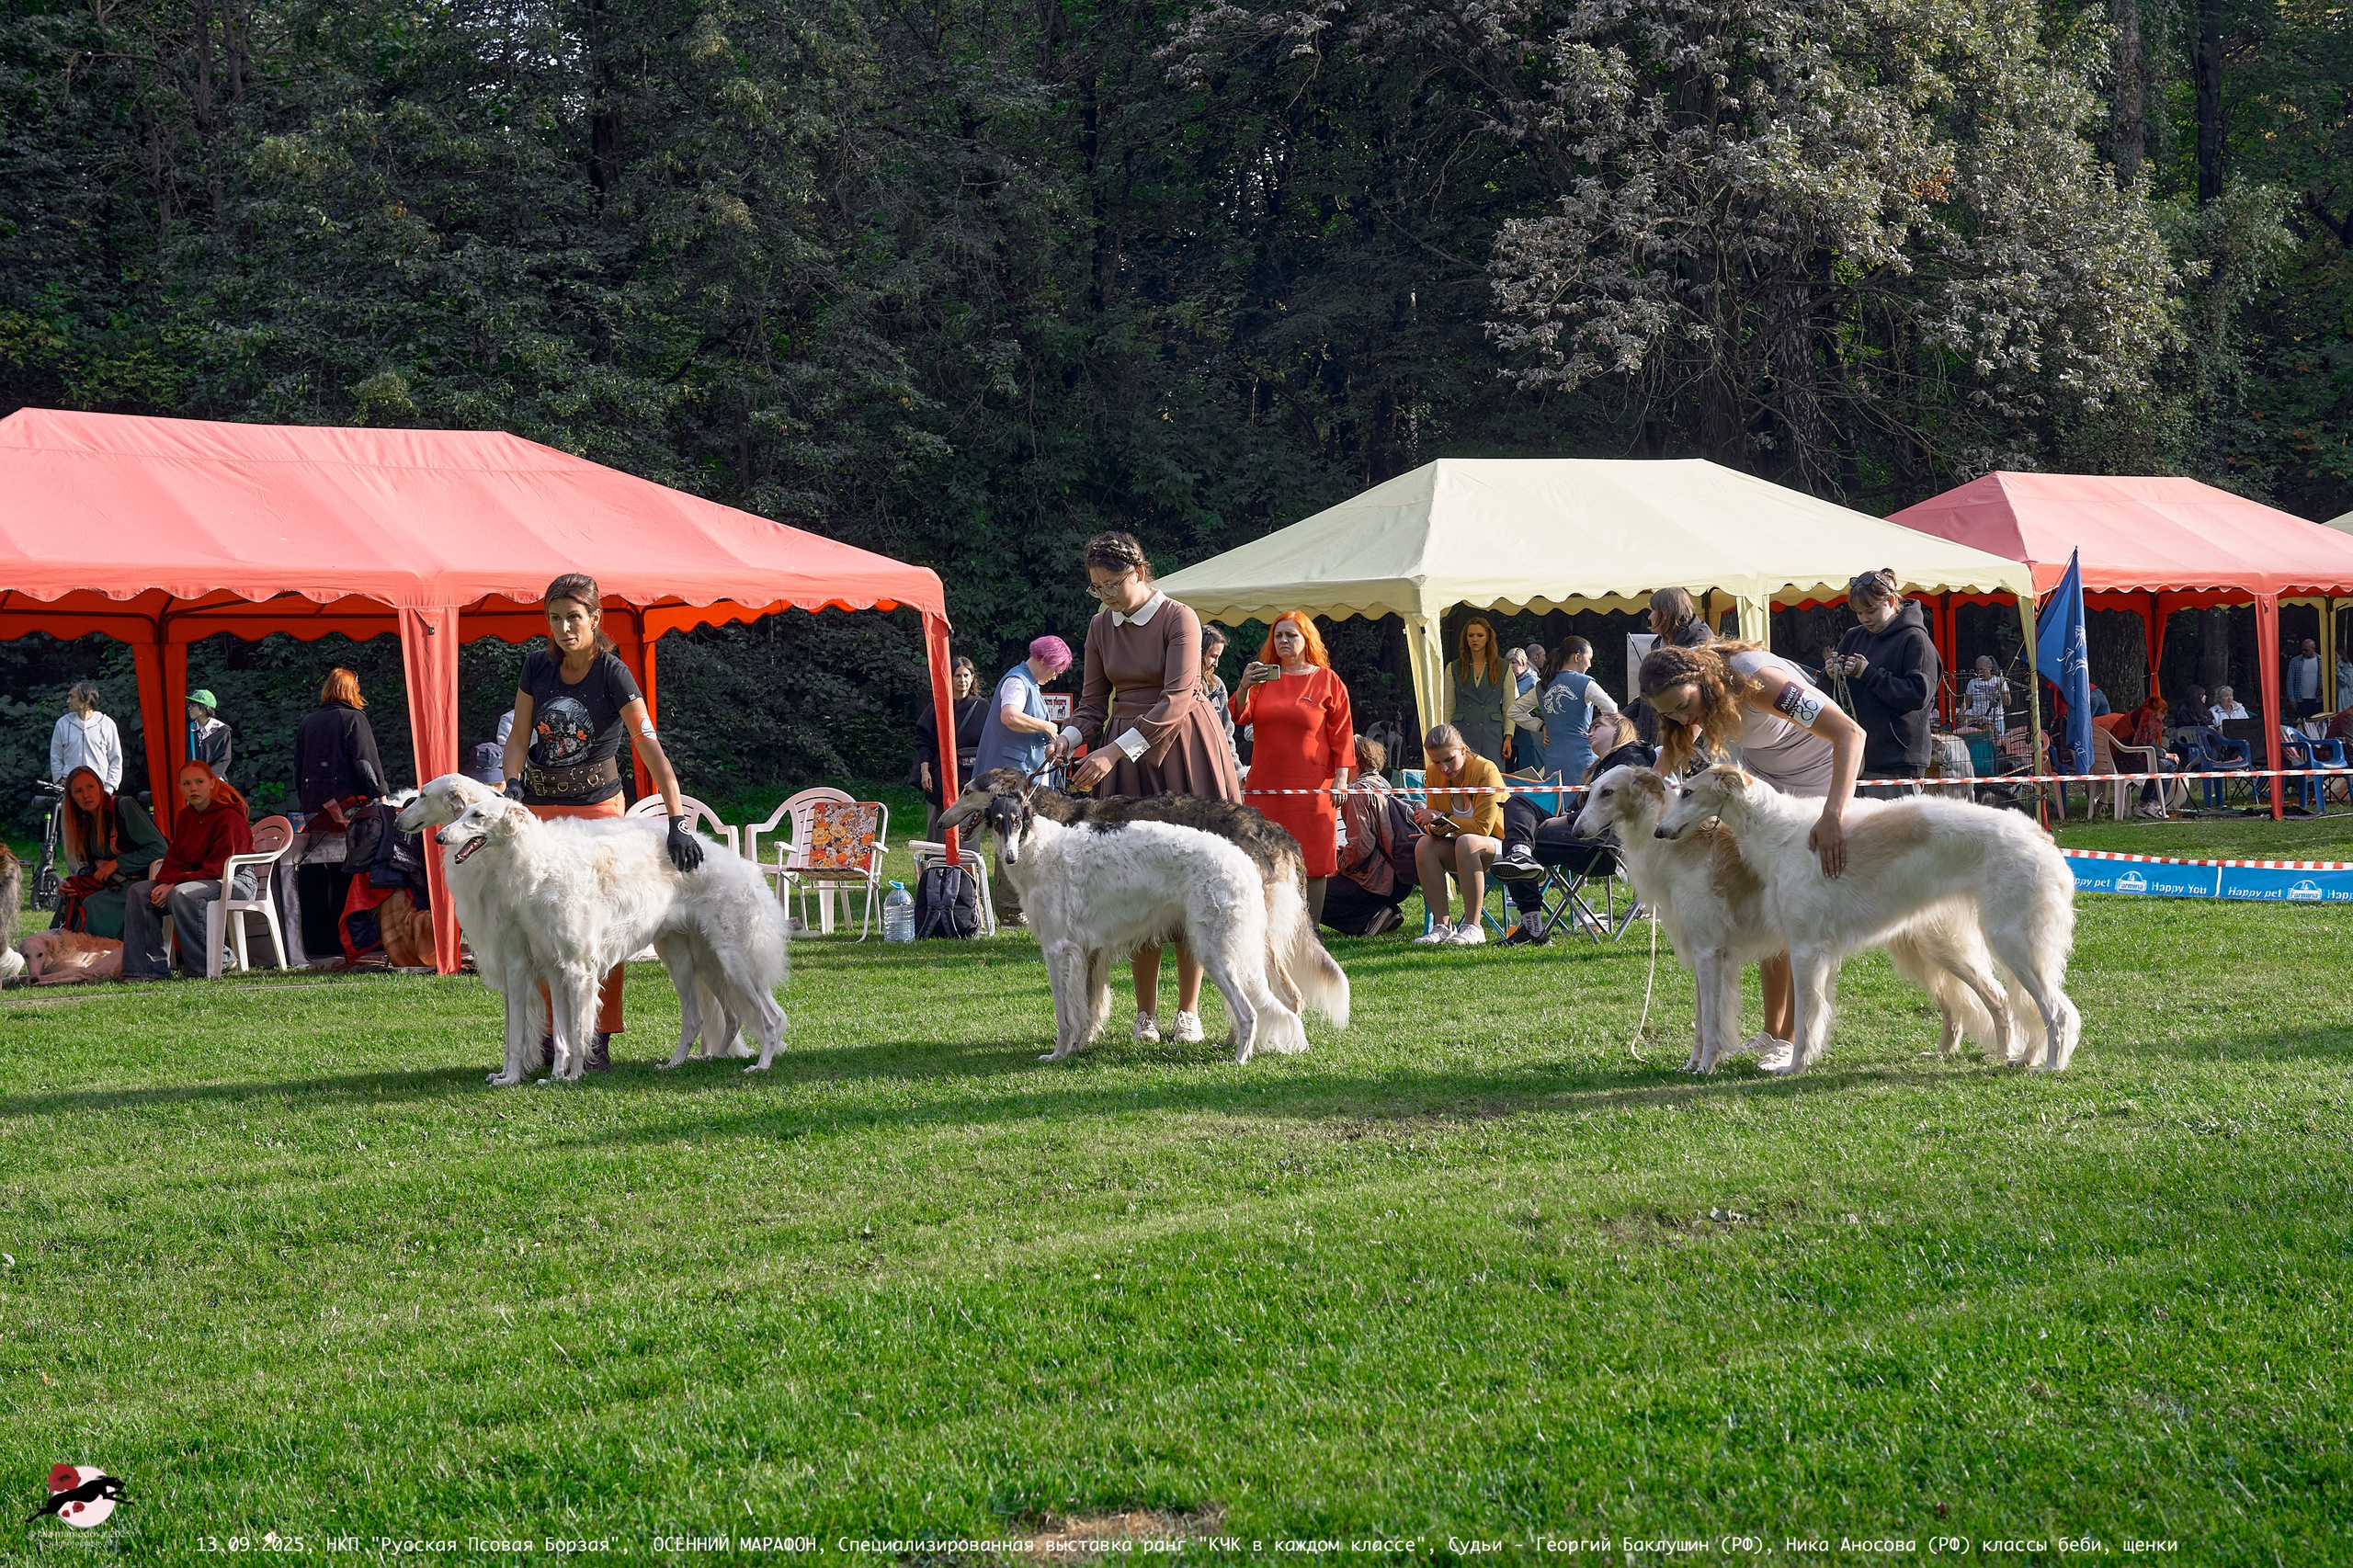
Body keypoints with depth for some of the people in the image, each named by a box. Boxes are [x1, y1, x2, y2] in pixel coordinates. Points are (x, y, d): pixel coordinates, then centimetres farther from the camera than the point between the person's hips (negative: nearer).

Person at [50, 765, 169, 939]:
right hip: (107, 883, 7)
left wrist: (116, 864, -14)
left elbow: (159, 849, -14)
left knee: (92, 904, -29)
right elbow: (89, 866, 13)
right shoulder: (84, 822, 12)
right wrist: (66, 885, -8)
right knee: (68, 896, -18)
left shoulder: (125, 806, -9)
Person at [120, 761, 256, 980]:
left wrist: (174, 886, -24)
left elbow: (217, 868, -21)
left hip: (235, 881, -9)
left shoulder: (229, 817, -16)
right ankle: (151, 968, -9)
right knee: (138, 892, -5)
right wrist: (164, 883, -14)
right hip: (196, 877, 9)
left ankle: (204, 967, -25)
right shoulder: (186, 816, 11)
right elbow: (175, 859, 10)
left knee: (181, 895, -36)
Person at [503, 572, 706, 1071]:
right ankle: (548, 1034, 12)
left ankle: (597, 1038, 5)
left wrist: (677, 823, -31)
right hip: (539, 806, 3)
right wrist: (512, 783, -16)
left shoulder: (613, 674, -15)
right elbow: (519, 736, 4)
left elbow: (652, 751, -22)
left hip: (597, 807, -3)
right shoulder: (537, 666, -2)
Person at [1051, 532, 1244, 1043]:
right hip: (1124, 757, 4)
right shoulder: (1101, 626, 9)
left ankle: (1188, 1011, 2)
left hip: (1181, 751, -4)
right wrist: (1070, 737, -7)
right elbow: (1094, 701, 15)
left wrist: (1114, 750, -26)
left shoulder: (1179, 618, -9)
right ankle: (1145, 1013, 2)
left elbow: (1177, 699, -19)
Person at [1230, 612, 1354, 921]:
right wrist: (1244, 688, -19)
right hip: (1265, 785, 3)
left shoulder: (1327, 681, 5)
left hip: (1311, 788, -3)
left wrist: (1341, 779, -5)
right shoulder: (1264, 677, 12)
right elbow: (1241, 717, 1)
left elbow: (1342, 733, 3)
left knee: (1312, 863, -2)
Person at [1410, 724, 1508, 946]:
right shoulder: (1433, 774, -2)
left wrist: (1443, 818, -24)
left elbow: (1483, 827, -22)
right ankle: (1443, 926, -21)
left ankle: (1472, 928, -33)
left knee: (1466, 842, -36)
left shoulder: (1486, 770, -19)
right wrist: (1434, 829, -24)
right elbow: (1433, 822, 0)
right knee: (1425, 845, -22)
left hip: (1500, 846, -6)